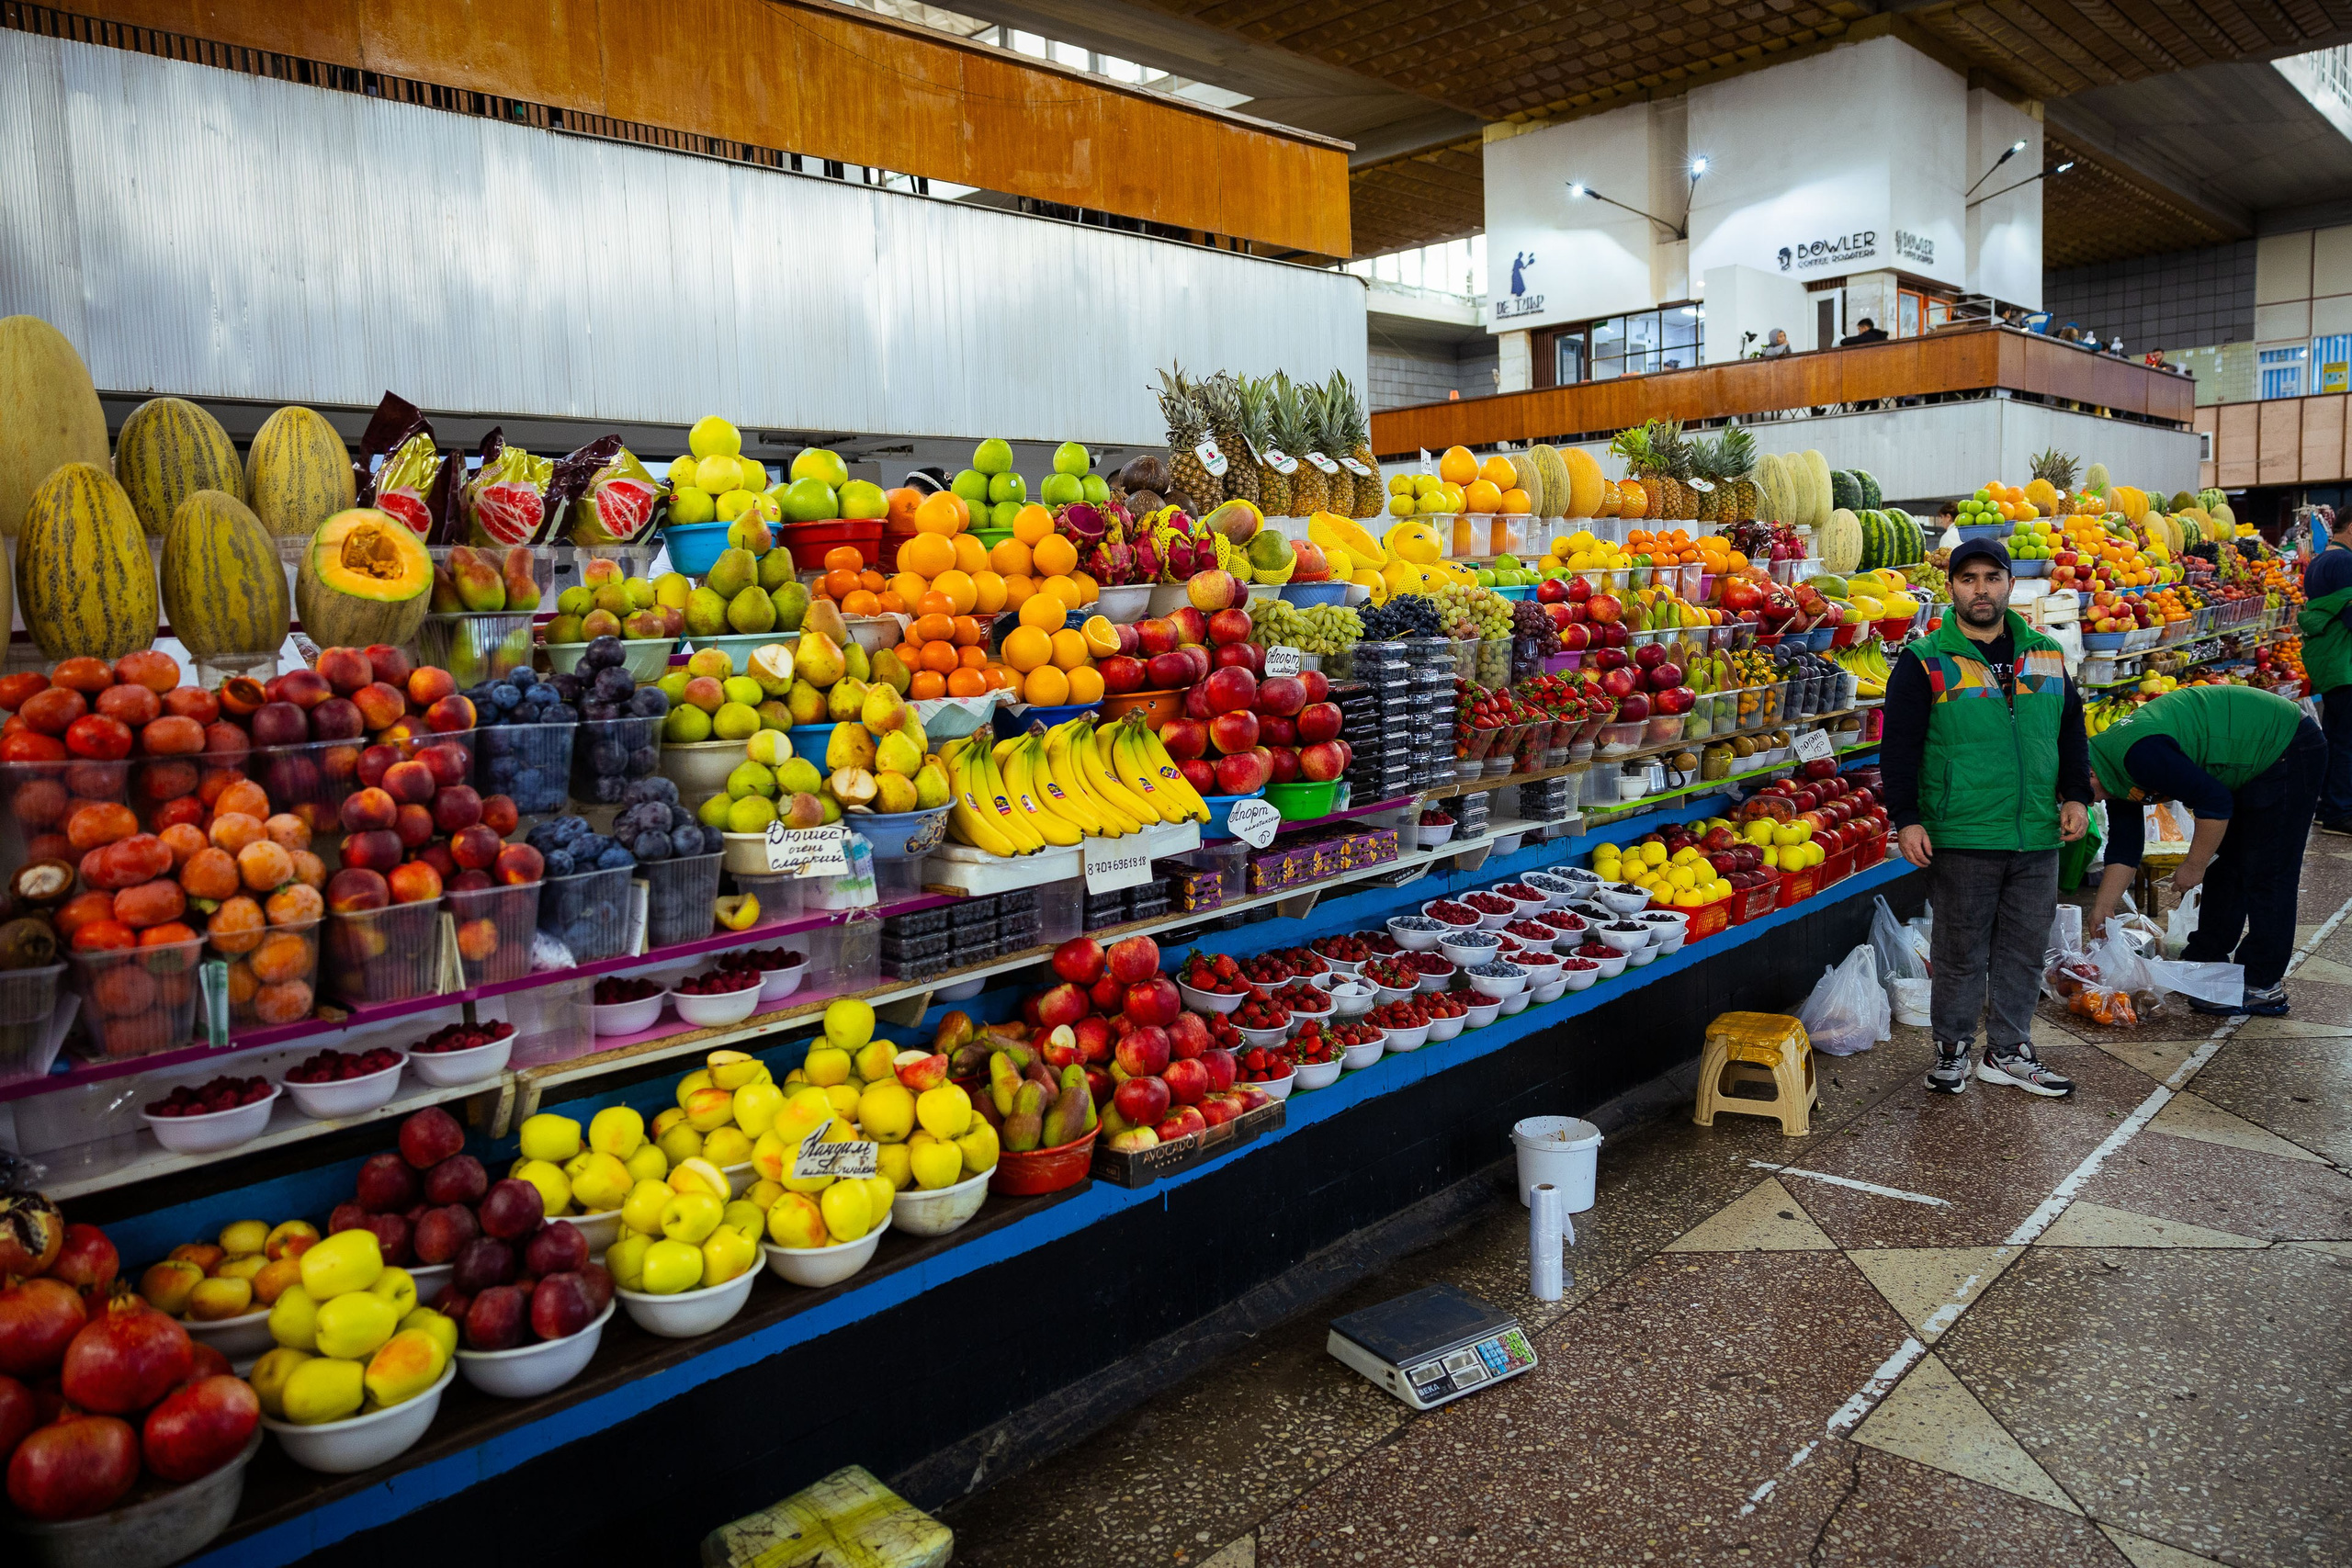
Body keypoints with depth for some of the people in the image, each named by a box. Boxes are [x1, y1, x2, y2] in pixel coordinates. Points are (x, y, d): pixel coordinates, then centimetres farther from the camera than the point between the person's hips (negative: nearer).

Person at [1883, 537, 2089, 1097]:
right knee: (1961, 951, 5)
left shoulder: (2046, 655, 10)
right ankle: (1953, 1049, 19)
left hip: (2037, 838, 4)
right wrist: (1907, 819, -14)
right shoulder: (1925, 663, -4)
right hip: (1959, 839, -4)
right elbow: (1899, 748, -6)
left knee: (2024, 948, 12)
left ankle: (2009, 1051, 25)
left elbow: (2071, 731, 17)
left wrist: (2076, 796, 5)